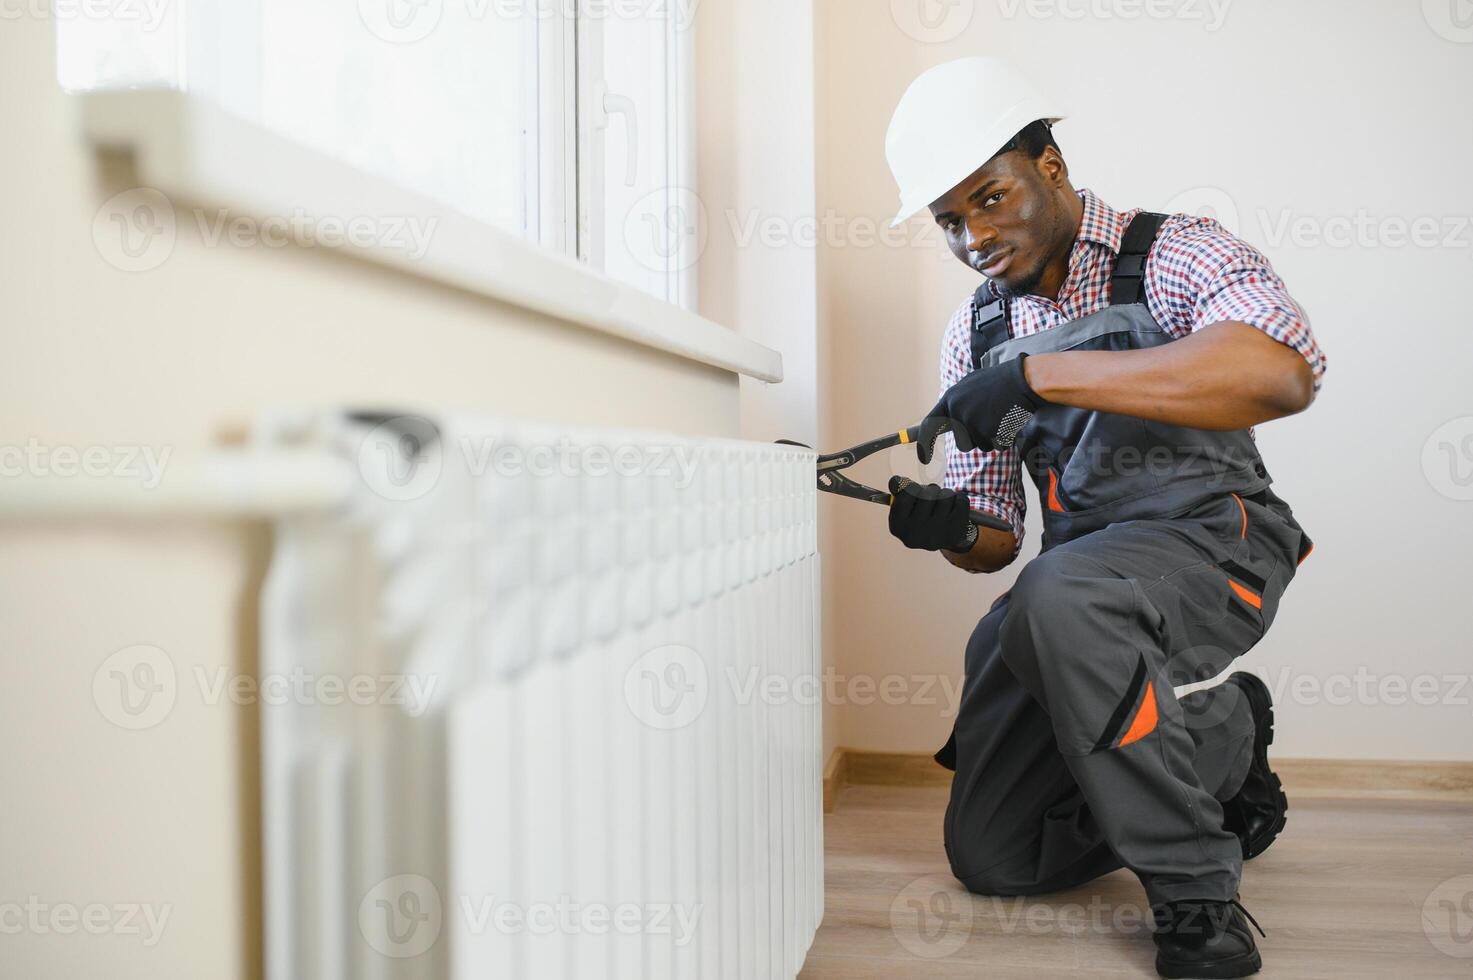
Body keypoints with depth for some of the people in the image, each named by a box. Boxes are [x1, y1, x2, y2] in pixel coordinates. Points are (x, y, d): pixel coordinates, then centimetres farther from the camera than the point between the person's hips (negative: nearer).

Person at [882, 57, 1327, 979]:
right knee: (991, 858, 3)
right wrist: (952, 528, -15)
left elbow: (1283, 371, -30)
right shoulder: (977, 332, 10)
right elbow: (998, 539, 11)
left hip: (1208, 537, -6)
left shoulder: (1173, 252, -6)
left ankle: (1197, 893, -17)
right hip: (1075, 570, 6)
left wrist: (1041, 376, -32)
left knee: (1061, 601, -39)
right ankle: (1223, 741, 20)